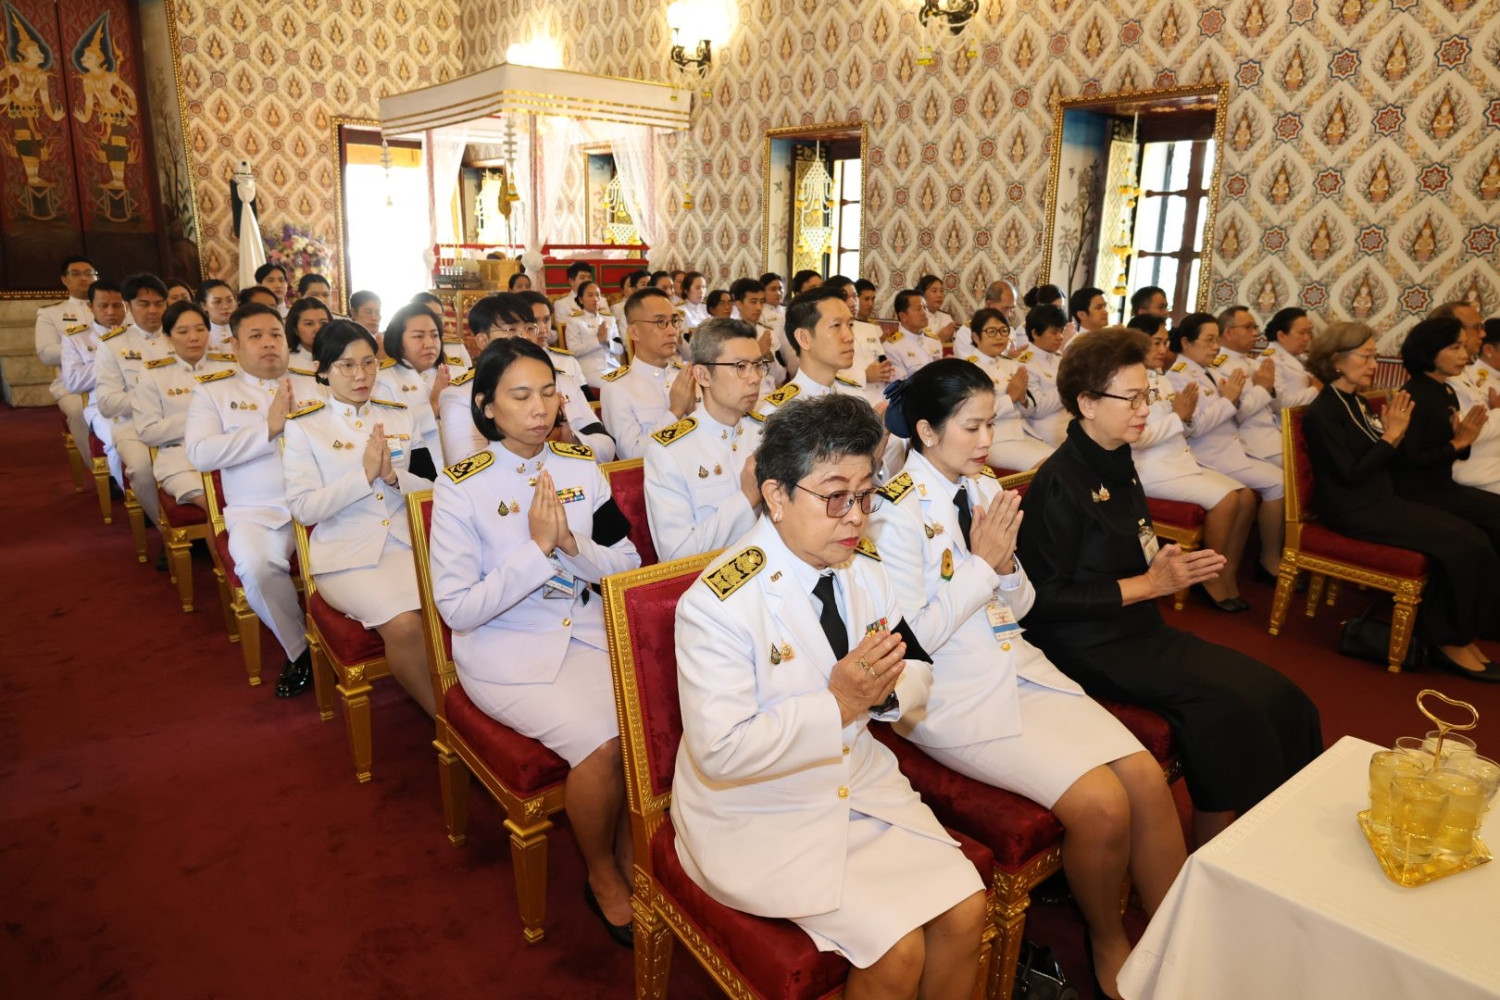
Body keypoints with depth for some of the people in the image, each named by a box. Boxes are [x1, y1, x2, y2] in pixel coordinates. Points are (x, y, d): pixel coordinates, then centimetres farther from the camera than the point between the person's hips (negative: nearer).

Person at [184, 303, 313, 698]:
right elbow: (200, 454, -5)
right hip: (258, 510, -1)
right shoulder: (214, 391, 12)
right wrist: (268, 428, -10)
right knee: (257, 566, -32)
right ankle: (301, 648, -7)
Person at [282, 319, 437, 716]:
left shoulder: (400, 417, 14)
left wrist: (393, 477, -10)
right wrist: (365, 474, -14)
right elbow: (303, 508, -4)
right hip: (345, 554, -3)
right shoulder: (303, 427, 4)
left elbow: (432, 486, 10)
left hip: (404, 543, 3)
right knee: (404, 625, -29)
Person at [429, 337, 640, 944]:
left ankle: (632, 851, 5)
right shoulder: (461, 487, -8)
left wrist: (572, 543, -15)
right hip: (505, 651, -4)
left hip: (588, 632, 4)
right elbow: (457, 609, -12)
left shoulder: (580, 466, 5)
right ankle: (602, 878, 4)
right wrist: (536, 548, -20)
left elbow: (629, 566, 5)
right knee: (600, 741, -25)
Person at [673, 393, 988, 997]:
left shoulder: (862, 569, 0)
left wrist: (889, 688, -16)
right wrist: (838, 704, -29)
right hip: (759, 817, -6)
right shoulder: (717, 602, -23)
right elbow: (720, 750, -24)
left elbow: (916, 672, 8)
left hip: (860, 781, 6)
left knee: (965, 911, -4)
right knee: (898, 951, -13)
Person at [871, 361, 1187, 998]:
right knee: (1102, 804, -18)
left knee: (1147, 777, -10)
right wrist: (980, 563, -14)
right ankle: (1108, 945, 12)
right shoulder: (896, 510, -13)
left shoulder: (985, 487, 7)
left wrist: (1006, 564, -8)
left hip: (1018, 668, 7)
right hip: (954, 697, -7)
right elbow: (915, 636, -15)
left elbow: (1020, 605, 13)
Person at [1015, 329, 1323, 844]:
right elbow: (1046, 599, -19)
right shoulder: (1060, 482, -16)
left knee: (1279, 698, -7)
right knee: (1227, 706, -23)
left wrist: (1175, 566, 3)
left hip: (1139, 629, 9)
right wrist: (1148, 584, -17)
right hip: (1089, 647, -8)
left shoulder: (1118, 465, 12)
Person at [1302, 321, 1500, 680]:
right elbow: (1351, 475, -21)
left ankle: (1457, 633, -2)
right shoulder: (1323, 412, -14)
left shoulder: (1358, 403, 12)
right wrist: (1391, 436, -15)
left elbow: (1384, 463, 13)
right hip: (1354, 511, -9)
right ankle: (1448, 639, -1)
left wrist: (1395, 431, -4)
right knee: (1459, 545, -17)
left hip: (1382, 500, 9)